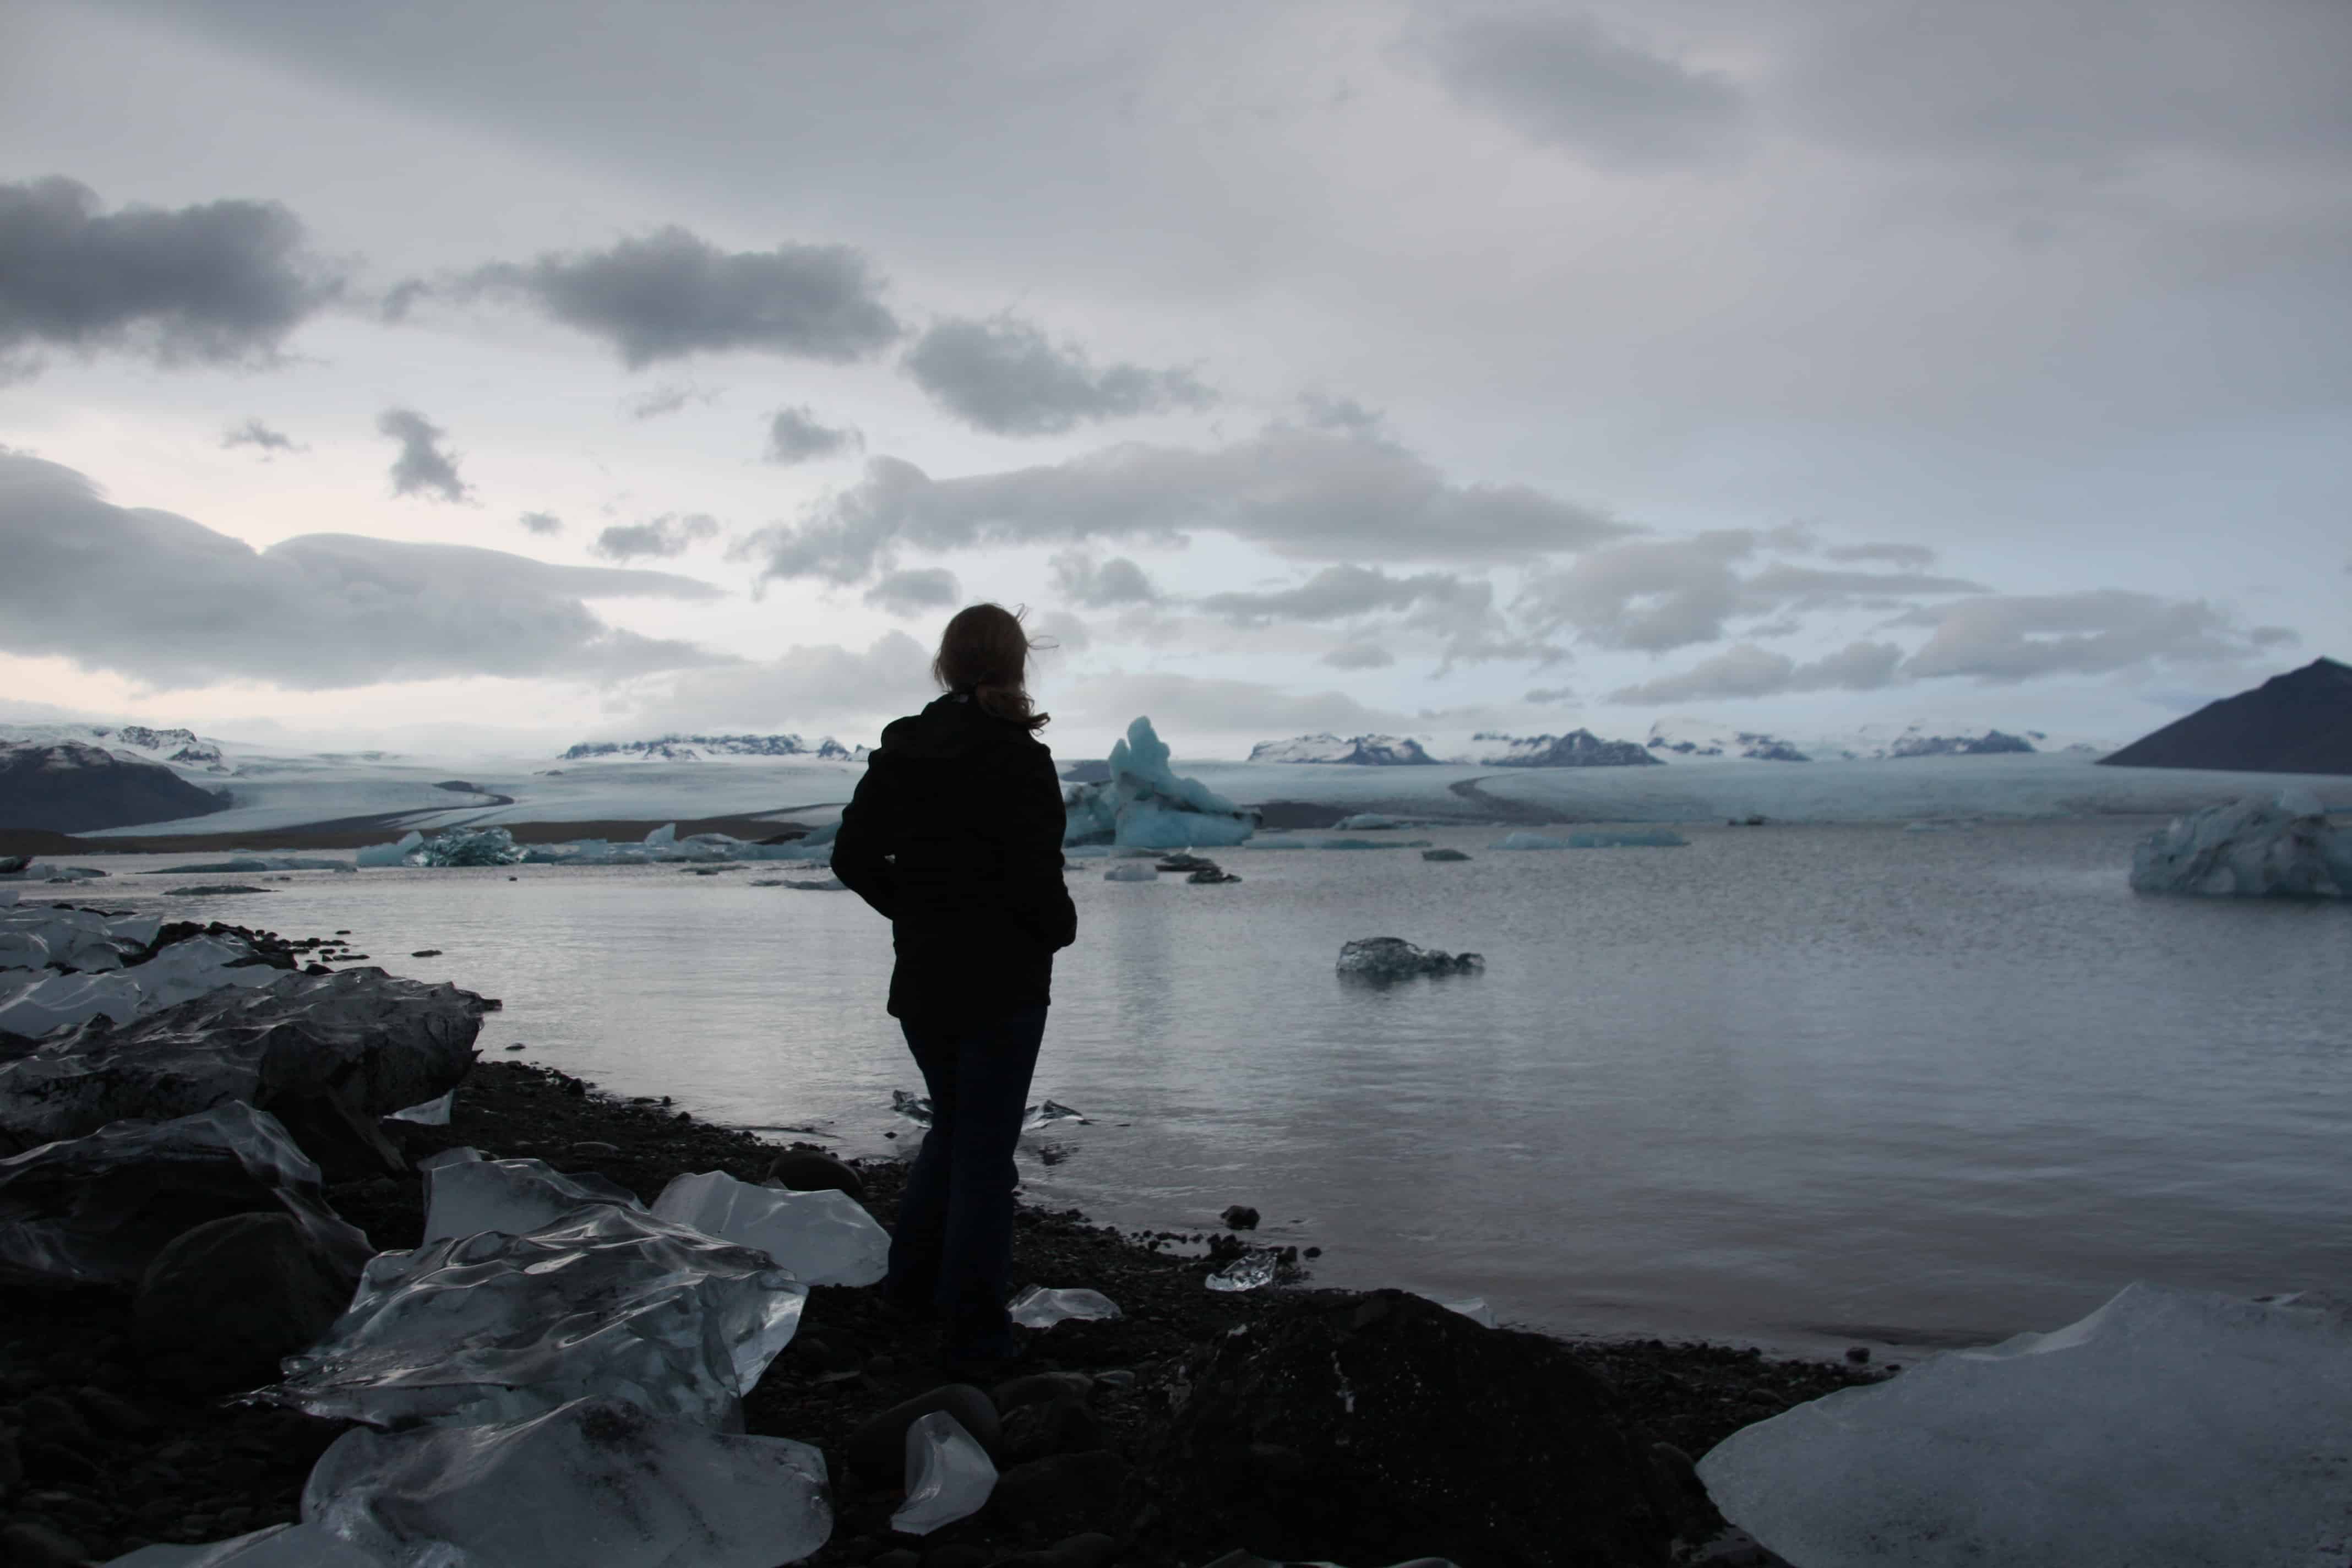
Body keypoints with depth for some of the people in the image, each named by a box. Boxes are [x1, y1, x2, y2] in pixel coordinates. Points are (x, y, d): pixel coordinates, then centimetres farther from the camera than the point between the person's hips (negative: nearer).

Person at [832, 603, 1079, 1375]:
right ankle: (973, 1332, 12)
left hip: (920, 980, 6)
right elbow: (1035, 881, -20)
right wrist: (1062, 929, 0)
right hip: (1003, 984, -5)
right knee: (986, 1148, 4)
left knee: (952, 1126, 24)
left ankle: (912, 1281, 29)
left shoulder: (900, 749, 2)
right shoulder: (1020, 760, -16)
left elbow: (852, 856, 4)